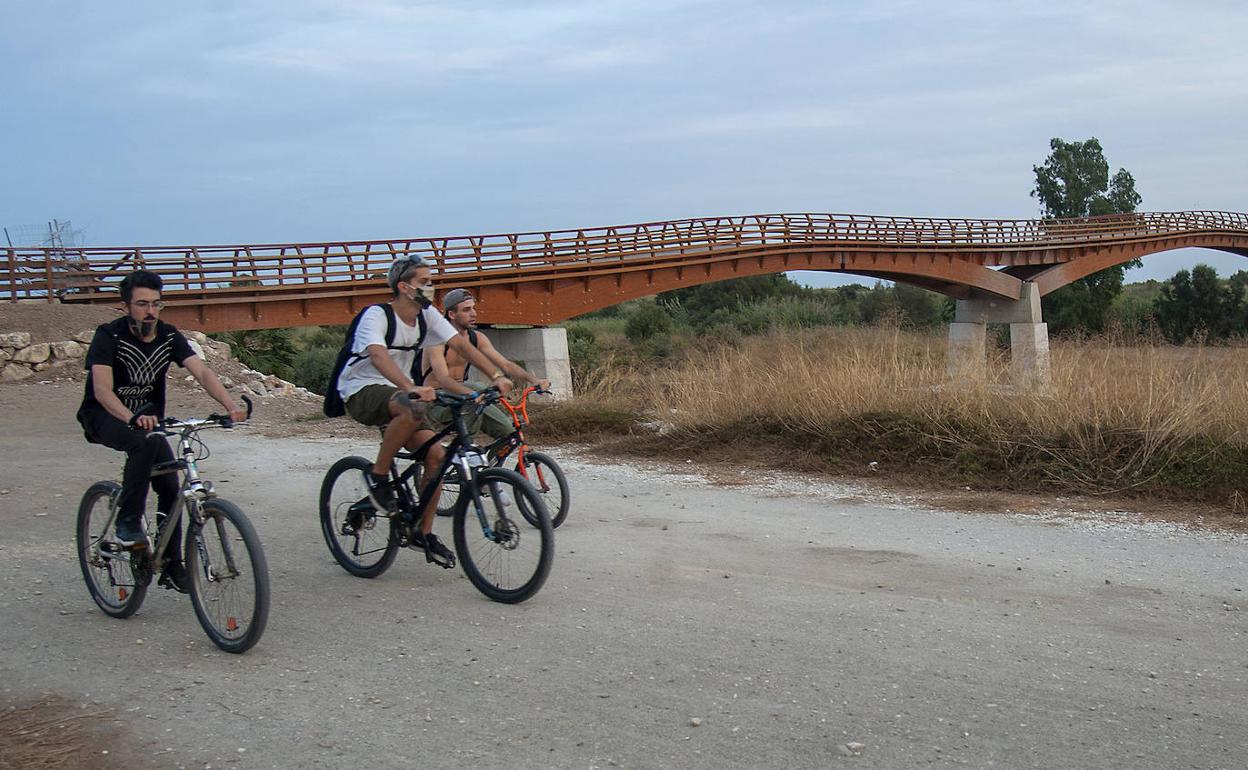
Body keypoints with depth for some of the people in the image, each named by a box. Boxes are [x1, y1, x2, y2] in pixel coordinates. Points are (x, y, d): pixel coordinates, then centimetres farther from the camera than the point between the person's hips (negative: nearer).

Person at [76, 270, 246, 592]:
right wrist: (132, 418, -51)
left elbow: (202, 372, -21)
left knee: (170, 487, -7)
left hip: (148, 417, 5)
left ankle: (172, 566, 6)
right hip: (104, 417, -4)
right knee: (145, 442, -36)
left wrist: (231, 405, -39)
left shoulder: (169, 337, -9)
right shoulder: (109, 335, -20)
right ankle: (127, 523, -26)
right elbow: (102, 390, -32)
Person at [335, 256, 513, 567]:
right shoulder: (376, 315, -20)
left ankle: (424, 532, 4)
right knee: (412, 410, -38)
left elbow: (461, 345, -4)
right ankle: (378, 476, -17)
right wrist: (411, 388, -54)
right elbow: (379, 356, -38)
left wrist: (496, 376, -18)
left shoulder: (427, 316, -1)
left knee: (436, 454, -11)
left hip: (399, 391, 7)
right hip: (361, 392, -7)